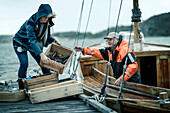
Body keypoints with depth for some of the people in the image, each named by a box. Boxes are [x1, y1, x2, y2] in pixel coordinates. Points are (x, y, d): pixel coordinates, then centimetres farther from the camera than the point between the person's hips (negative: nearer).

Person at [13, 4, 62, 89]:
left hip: (34, 45, 6)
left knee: (43, 62, -2)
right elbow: (32, 40, -44)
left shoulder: (46, 23, -11)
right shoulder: (30, 23, -34)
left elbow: (46, 35, 7)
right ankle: (21, 87, -9)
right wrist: (41, 54, -54)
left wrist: (54, 41, -13)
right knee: (24, 64, -20)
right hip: (20, 43, -6)